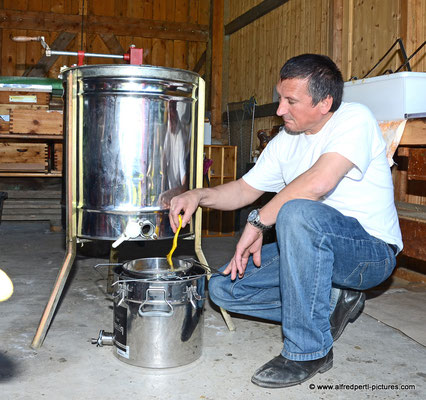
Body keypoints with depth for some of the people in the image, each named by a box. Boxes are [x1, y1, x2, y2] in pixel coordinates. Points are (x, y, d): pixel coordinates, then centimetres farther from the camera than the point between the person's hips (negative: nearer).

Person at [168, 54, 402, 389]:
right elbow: (244, 189, 12)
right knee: (224, 288, -3)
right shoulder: (285, 142, 7)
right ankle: (331, 303, 6)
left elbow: (319, 182, -33)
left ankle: (309, 350, -23)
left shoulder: (355, 119, -16)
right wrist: (198, 195, -7)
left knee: (297, 213, -38)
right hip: (311, 249, 8)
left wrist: (258, 222, -24)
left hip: (372, 251, -7)